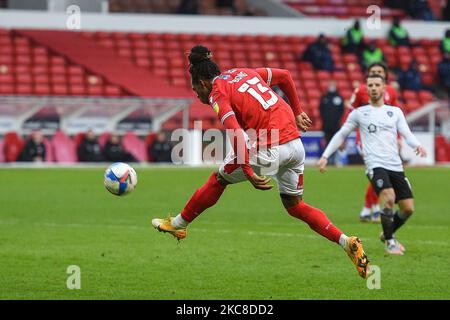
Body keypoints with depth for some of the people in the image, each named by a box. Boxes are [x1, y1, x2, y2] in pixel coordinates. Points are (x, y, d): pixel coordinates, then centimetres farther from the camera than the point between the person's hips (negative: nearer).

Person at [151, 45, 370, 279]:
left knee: (219, 179, 14)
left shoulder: (218, 95, -4)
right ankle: (348, 243, 6)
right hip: (295, 143, 7)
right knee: (294, 205, 19)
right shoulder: (243, 73, 18)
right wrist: (297, 112, 29)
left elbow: (236, 134, -18)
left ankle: (178, 224, 26)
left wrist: (249, 173, -22)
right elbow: (284, 75, 22)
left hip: (270, 150, -7)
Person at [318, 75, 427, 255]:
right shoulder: (359, 113, 10)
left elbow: (407, 134, 5)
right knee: (389, 198, -27)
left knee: (408, 208, -1)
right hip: (375, 164, -4)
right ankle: (389, 242, -9)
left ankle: (388, 234, 28)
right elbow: (341, 135, 17)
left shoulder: (395, 112, 15)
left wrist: (417, 145, -17)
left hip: (395, 165, 4)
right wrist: (325, 156, 10)